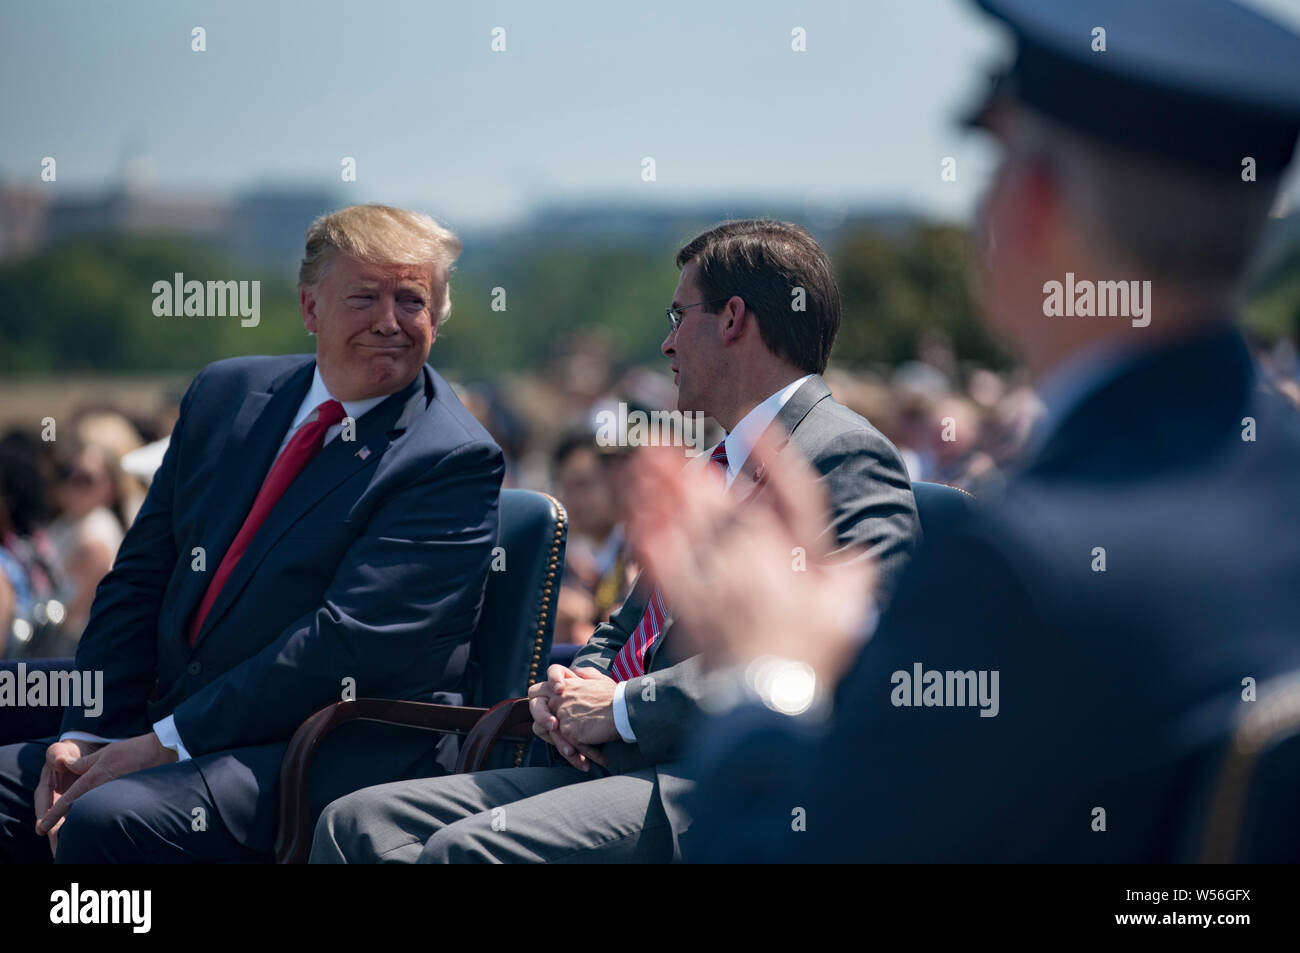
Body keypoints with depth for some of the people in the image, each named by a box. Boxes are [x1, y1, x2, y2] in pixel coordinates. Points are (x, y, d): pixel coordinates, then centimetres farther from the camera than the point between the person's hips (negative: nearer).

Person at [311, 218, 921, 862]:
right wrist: (573, 688, 6)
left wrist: (621, 707, -14)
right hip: (610, 762, 10)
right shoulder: (704, 472, 26)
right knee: (356, 823, -5)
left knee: (463, 850, -30)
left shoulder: (847, 459, -7)